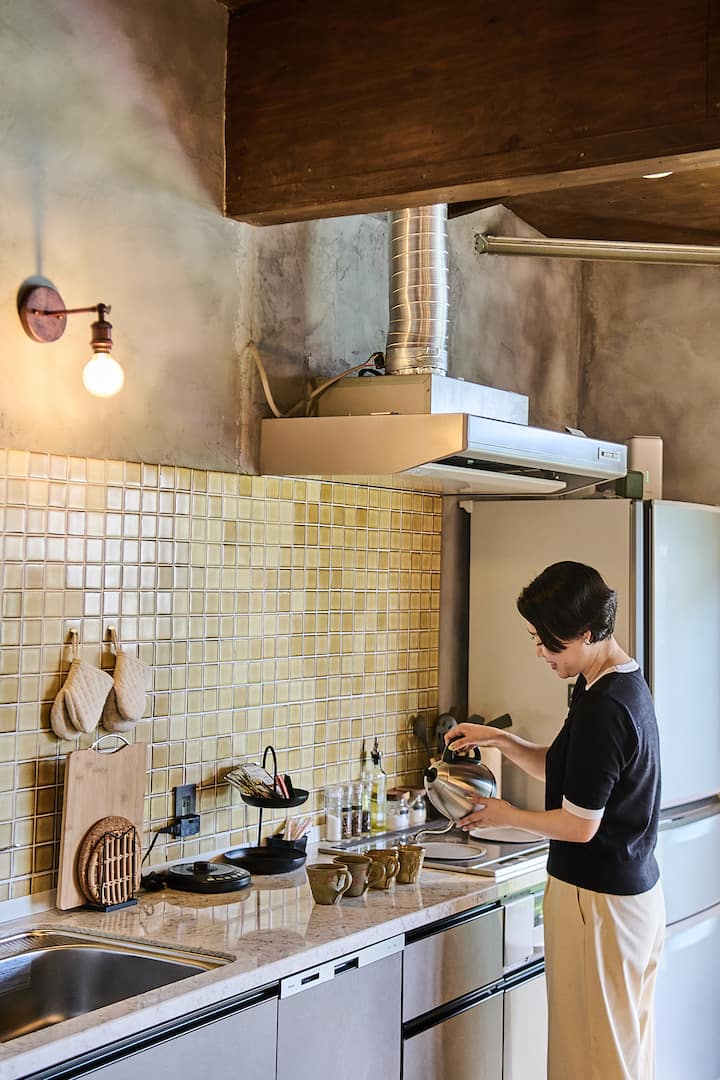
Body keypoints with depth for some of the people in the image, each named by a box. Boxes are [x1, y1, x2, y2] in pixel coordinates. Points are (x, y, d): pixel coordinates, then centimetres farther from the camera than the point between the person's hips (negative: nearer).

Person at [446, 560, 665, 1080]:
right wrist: (500, 740, 4)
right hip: (636, 887, 10)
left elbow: (579, 825, -21)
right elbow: (561, 769, 17)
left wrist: (505, 815, -6)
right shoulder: (625, 682, 7)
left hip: (599, 900, -10)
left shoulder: (603, 706, -24)